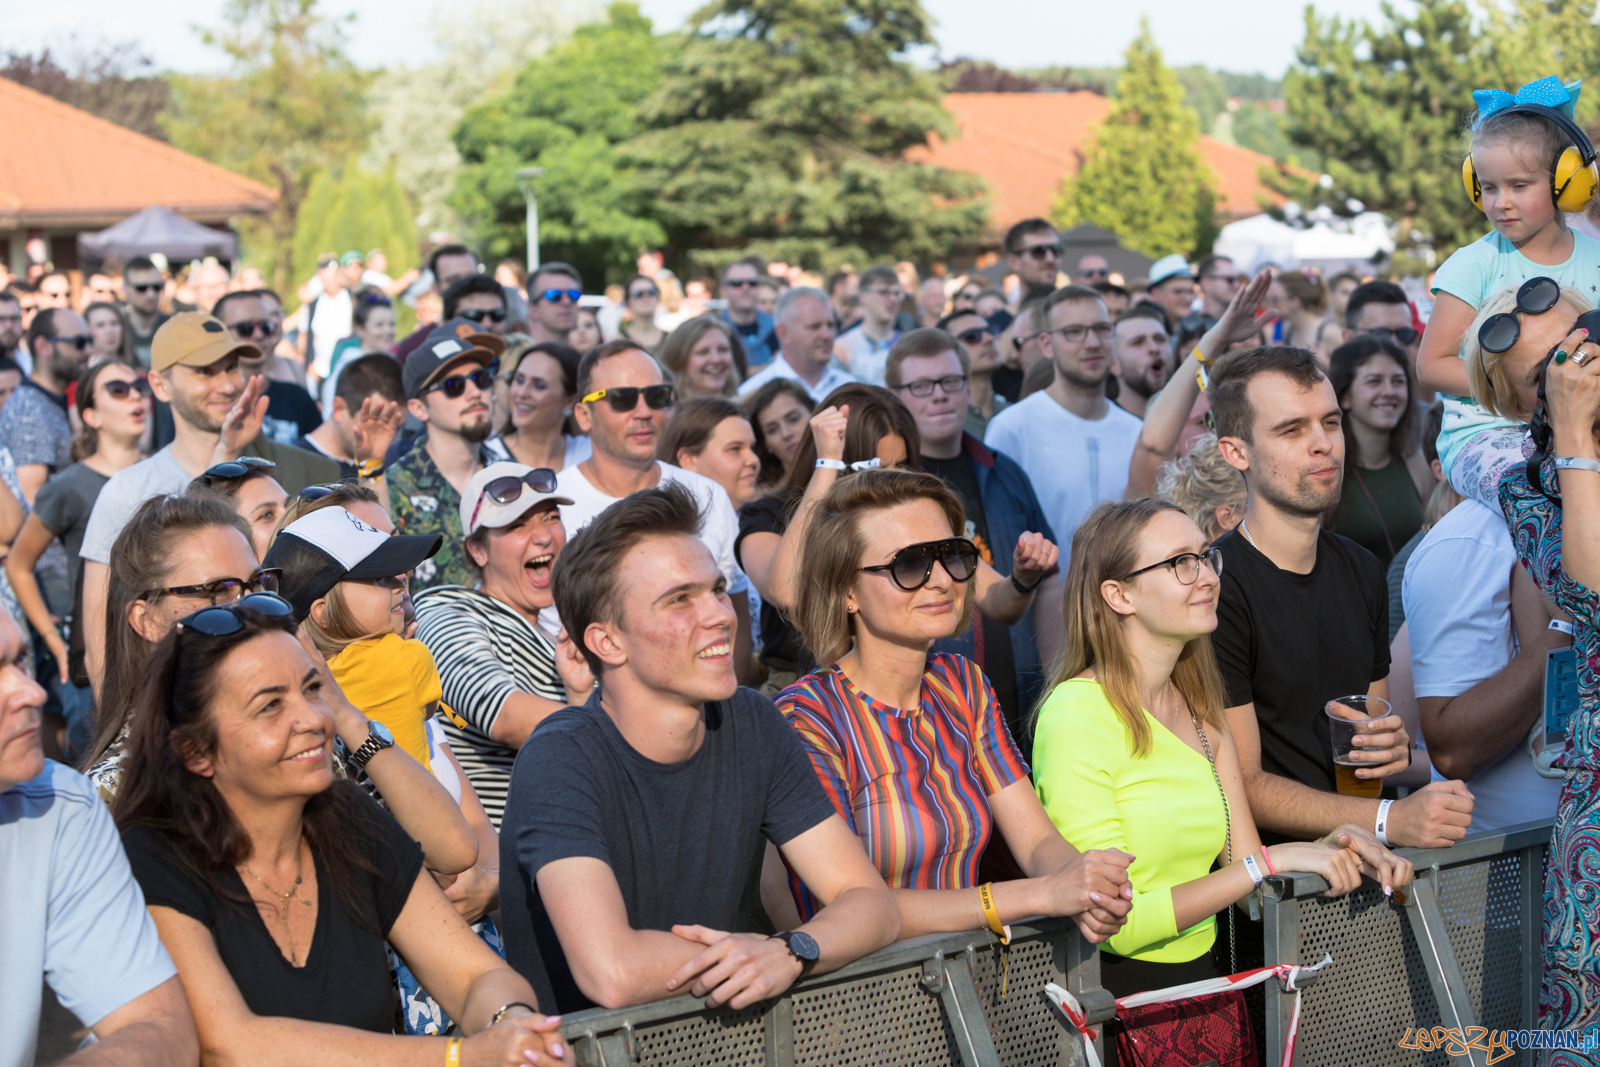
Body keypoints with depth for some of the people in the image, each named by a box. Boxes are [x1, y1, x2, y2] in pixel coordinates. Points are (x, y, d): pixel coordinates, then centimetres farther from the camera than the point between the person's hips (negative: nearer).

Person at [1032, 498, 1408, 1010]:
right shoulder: (1078, 717, -13)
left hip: (1203, 978, 7)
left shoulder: (1202, 712, 12)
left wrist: (1329, 850, -8)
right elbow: (1116, 924, -17)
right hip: (1119, 992, -7)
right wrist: (1272, 860, -16)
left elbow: (1247, 883, 11)